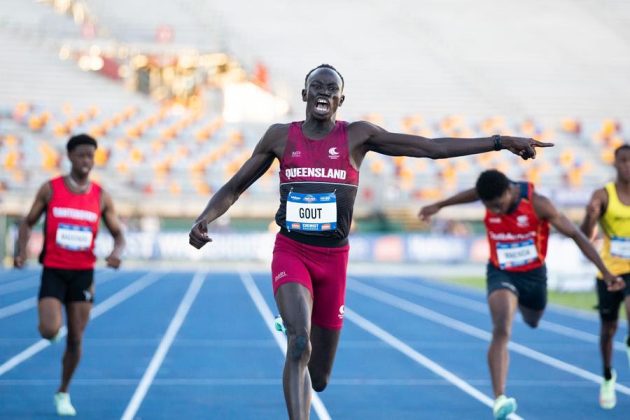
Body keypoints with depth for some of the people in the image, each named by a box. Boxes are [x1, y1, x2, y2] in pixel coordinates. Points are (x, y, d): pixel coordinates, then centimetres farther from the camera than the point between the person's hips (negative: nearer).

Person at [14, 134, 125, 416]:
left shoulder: (101, 197, 1)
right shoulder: (50, 189, -2)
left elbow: (118, 234, 6)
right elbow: (28, 223, 6)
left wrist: (117, 252, -16)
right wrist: (21, 250, -11)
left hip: (83, 274, 2)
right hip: (53, 271, -2)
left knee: (75, 340, 4)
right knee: (49, 331, -19)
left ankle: (63, 393, 24)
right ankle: (52, 324, 21)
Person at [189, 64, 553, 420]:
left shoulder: (357, 136, 1)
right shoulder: (281, 136, 3)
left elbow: (432, 147, 0)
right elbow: (235, 188, 9)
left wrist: (500, 142, -4)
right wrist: (203, 220, -9)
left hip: (333, 258, 1)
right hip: (291, 253, -1)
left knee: (318, 378, 8)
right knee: (300, 344, -28)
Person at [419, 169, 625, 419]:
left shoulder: (537, 204, -26)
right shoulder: (491, 196, -18)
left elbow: (576, 235, -20)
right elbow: (470, 194, 7)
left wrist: (605, 272, -22)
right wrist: (439, 206, 23)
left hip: (533, 274, 1)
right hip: (501, 274, 0)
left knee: (532, 322, 27)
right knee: (501, 330, -23)